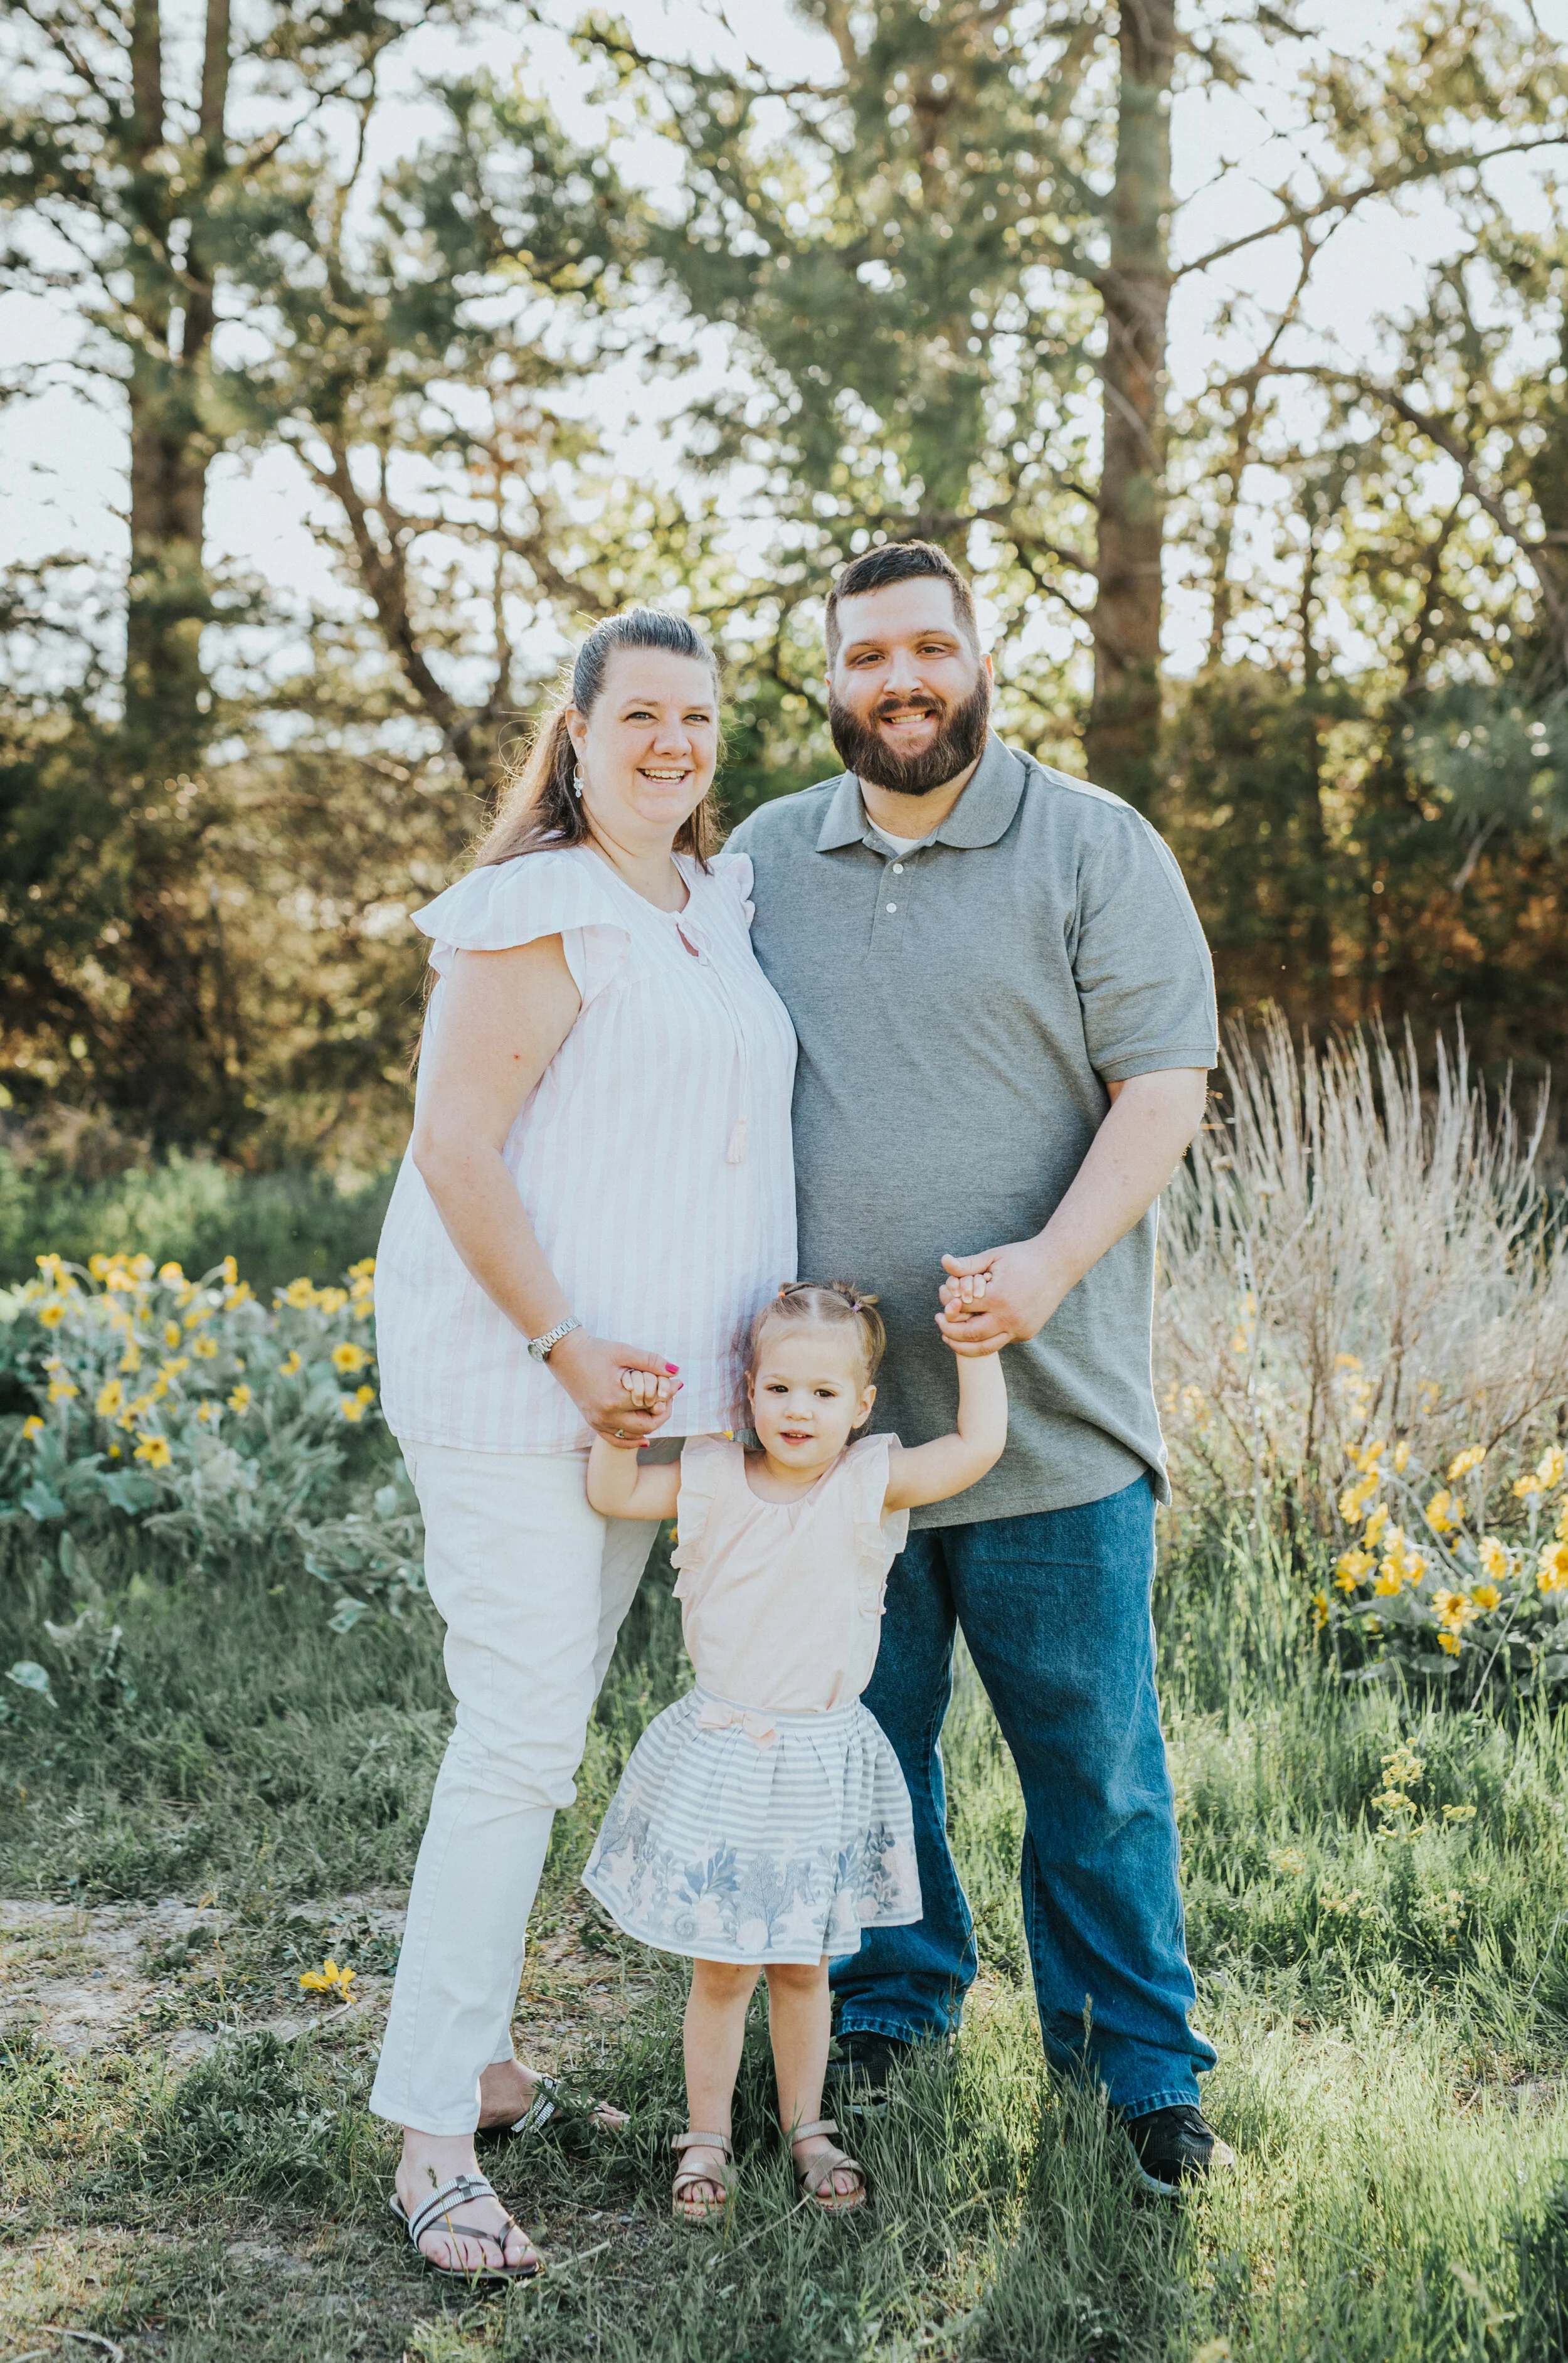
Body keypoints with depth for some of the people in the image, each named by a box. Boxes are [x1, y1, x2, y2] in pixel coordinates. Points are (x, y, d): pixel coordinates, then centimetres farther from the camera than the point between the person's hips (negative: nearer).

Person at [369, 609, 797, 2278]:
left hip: (633, 1386, 9)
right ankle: (431, 2142, -1)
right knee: (520, 1740, -9)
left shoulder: (716, 905, 14)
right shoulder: (544, 914, -13)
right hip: (512, 1382, -8)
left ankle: (462, 2042, 29)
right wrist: (566, 1347, -21)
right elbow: (455, 1152, -18)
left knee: (545, 1727, 15)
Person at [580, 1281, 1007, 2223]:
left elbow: (980, 1445, -17)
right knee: (721, 1967, 7)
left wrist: (977, 1341, -15)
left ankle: (807, 2126, 34)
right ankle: (708, 2136, 24)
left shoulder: (870, 1486, -8)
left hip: (822, 1763, 0)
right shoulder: (714, 1478, -3)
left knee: (802, 1963, 15)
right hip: (721, 1754, 0)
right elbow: (613, 1494, -2)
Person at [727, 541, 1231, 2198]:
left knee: (1095, 1757, 6)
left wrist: (1053, 1265, -21)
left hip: (1049, 1410, -3)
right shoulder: (761, 861, 10)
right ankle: (889, 2008, 33)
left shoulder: (1095, 849, 0)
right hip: (829, 1413, 3)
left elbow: (1166, 1082, -6)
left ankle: (1140, 2061, 23)